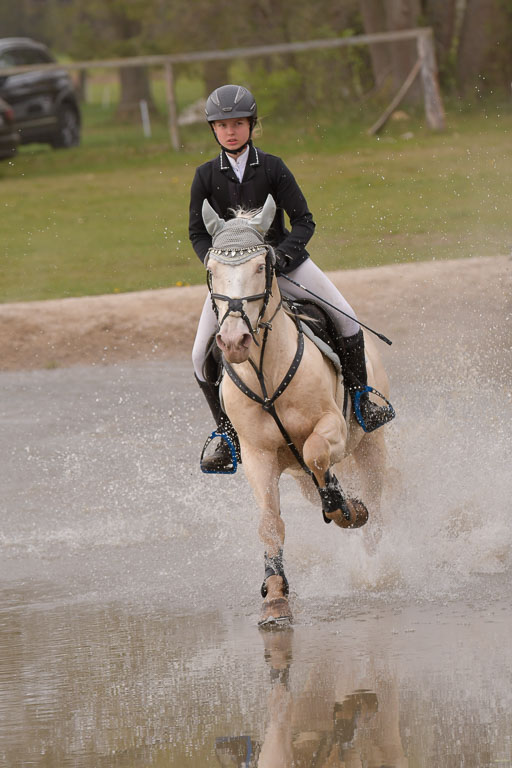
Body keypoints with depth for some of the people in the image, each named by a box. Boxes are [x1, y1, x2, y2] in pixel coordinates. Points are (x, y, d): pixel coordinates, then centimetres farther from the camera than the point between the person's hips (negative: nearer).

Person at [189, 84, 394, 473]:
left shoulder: (272, 167, -6)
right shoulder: (206, 176, -3)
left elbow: (304, 221, -7)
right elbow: (198, 233, 2)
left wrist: (282, 253, -25)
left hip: (284, 261, -1)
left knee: (345, 316, -18)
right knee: (202, 356, -10)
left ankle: (361, 398, 1)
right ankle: (229, 437, 5)